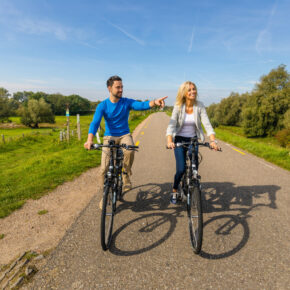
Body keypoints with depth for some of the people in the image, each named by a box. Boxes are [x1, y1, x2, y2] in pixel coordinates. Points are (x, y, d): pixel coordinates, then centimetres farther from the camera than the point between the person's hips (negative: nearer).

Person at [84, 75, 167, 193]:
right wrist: (89, 139, -35)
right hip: (109, 136, 0)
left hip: (124, 135, 0)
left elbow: (141, 105, -21)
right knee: (104, 169, -9)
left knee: (129, 151, -34)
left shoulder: (127, 102, -4)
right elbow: (95, 123, -17)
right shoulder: (102, 105, -6)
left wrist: (154, 102, -43)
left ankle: (126, 175, -5)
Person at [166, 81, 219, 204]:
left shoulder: (200, 106, -7)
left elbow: (207, 124, -14)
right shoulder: (178, 106, -12)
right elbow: (171, 125, -21)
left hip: (193, 140, 2)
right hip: (180, 140, -2)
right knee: (181, 169, -11)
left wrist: (213, 140, -29)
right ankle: (174, 192, 16)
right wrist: (169, 141, -38)